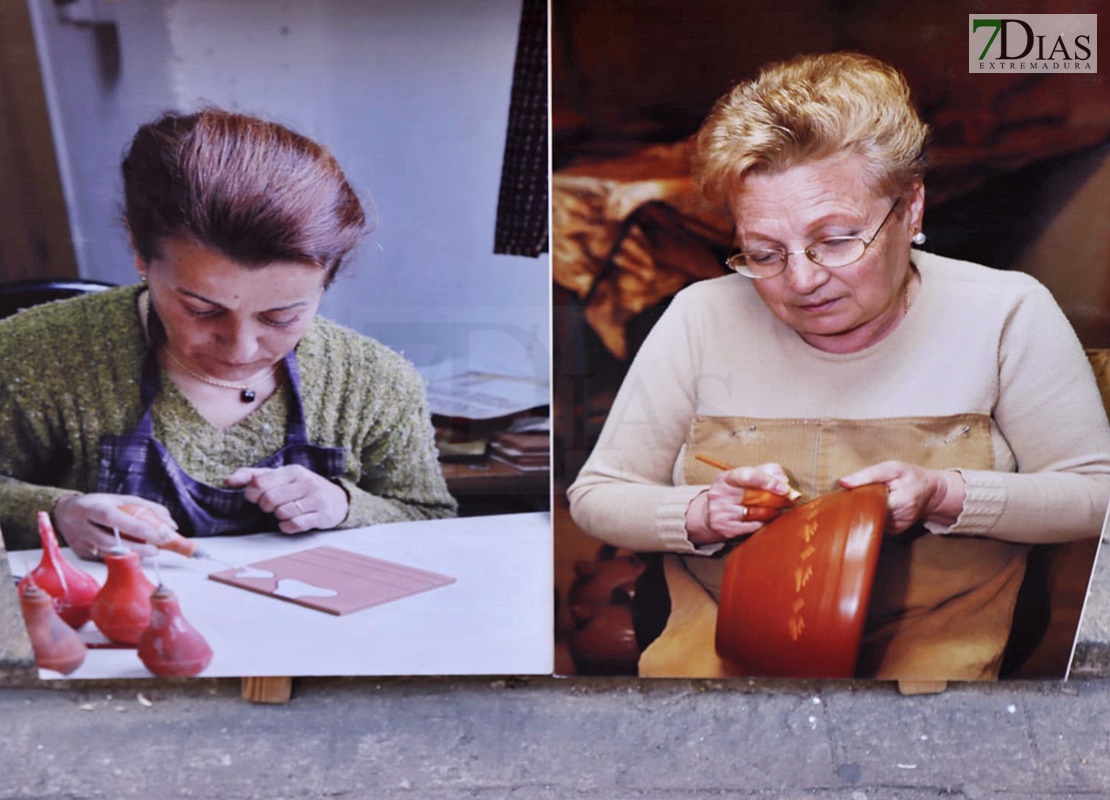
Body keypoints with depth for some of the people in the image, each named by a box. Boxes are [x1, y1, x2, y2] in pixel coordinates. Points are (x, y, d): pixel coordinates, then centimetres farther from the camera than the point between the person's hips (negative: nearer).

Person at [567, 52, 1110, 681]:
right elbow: (595, 496, 4)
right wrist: (701, 516, -15)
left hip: (934, 636, 2)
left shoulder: (1006, 315, -4)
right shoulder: (701, 319, -3)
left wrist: (943, 495, -15)